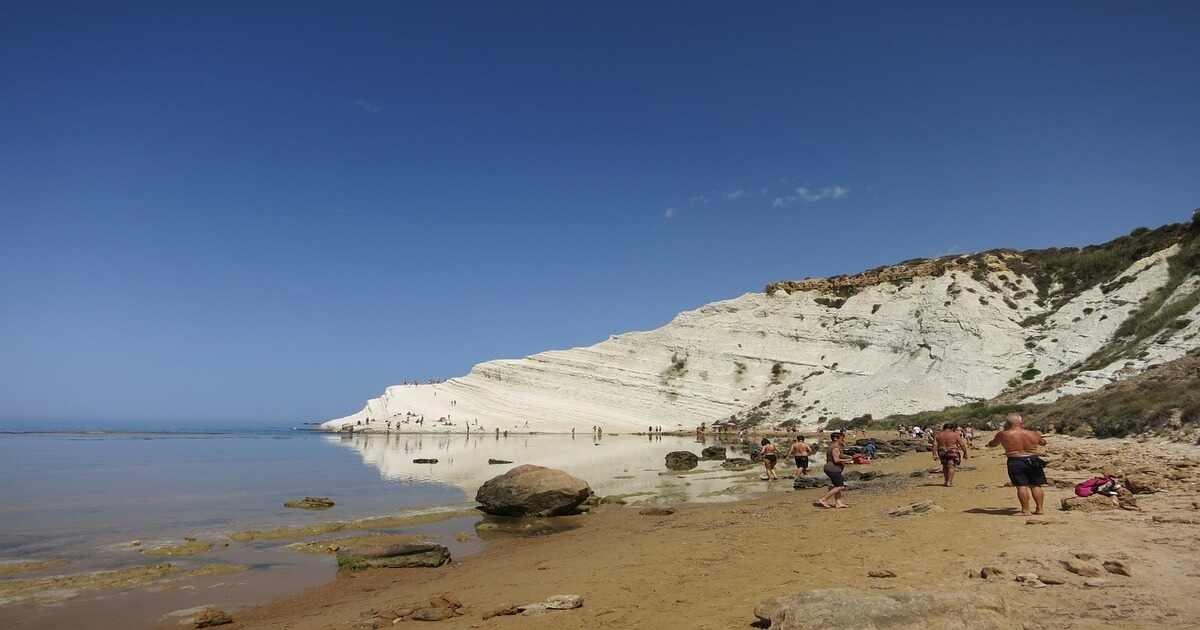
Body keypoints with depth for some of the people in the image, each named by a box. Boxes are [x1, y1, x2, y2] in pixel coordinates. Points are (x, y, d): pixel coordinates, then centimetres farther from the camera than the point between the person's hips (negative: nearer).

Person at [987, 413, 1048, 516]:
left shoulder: (1003, 434, -7)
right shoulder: (1033, 434, 3)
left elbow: (992, 444, 10)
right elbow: (1043, 442, 23)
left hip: (1015, 462, -3)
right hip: (1033, 461, 3)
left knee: (1021, 486, -3)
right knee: (1035, 486, 12)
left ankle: (1025, 510, -3)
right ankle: (1039, 509, 16)